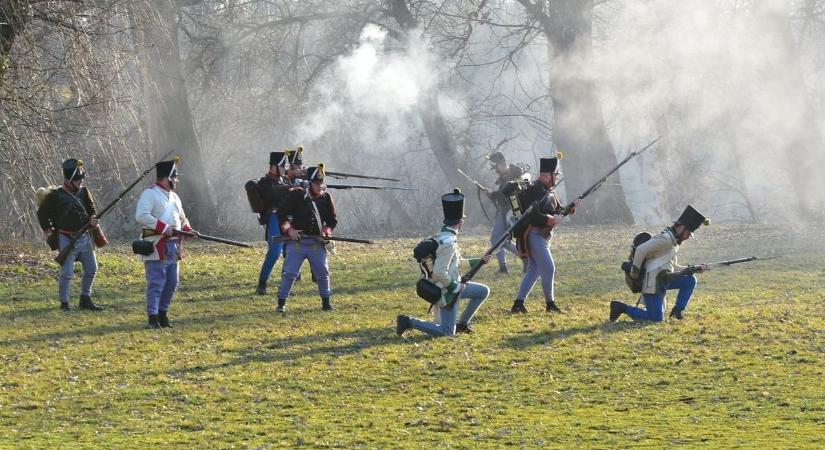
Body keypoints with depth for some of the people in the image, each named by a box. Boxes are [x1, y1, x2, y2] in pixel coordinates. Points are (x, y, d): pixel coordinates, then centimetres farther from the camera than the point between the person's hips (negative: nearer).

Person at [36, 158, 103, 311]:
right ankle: (64, 303, 3)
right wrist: (47, 229, 2)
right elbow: (42, 212, 2)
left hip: (85, 237, 6)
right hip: (67, 240, -6)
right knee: (67, 273, -7)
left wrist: (93, 218, -12)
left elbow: (92, 208, 8)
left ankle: (85, 300, 25)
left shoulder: (84, 192, 5)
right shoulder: (56, 195, -9)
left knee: (91, 269, 12)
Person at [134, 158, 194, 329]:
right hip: (156, 247, -9)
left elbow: (182, 218, 29)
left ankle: (163, 313, 24)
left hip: (173, 247, 9)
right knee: (156, 283, -10)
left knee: (172, 283, 11)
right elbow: (141, 216, -22)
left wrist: (188, 230, 7)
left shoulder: (174, 197, 19)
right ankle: (153, 318, -8)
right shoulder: (150, 194, -9)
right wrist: (163, 228, -23)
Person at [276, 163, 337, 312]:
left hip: (317, 243, 3)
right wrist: (289, 229, -12)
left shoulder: (326, 198, 3)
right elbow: (282, 214, -1)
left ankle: (326, 302, 16)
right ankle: (281, 303, 3)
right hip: (297, 241, -3)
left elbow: (332, 220, 11)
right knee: (289, 273, -6)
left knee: (323, 272, 4)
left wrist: (326, 231, -6)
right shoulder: (296, 195, -6)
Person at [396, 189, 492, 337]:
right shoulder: (448, 242, -27)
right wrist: (455, 287, -19)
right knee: (447, 332, -3)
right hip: (447, 291, -9)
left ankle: (462, 323, 24)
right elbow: (439, 272, -32)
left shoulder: (445, 236, 5)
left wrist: (480, 261, 15)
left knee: (483, 291, 19)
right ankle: (409, 322, -4)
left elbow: (456, 262, 19)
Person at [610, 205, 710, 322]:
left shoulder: (674, 242, 16)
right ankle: (622, 308, 0)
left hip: (663, 280, 9)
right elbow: (641, 249, -22)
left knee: (690, 280, 1)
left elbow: (673, 267, 24)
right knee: (656, 318, -11)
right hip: (653, 281, -9)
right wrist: (635, 270, -17)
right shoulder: (666, 238, -15)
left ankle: (677, 311, 5)